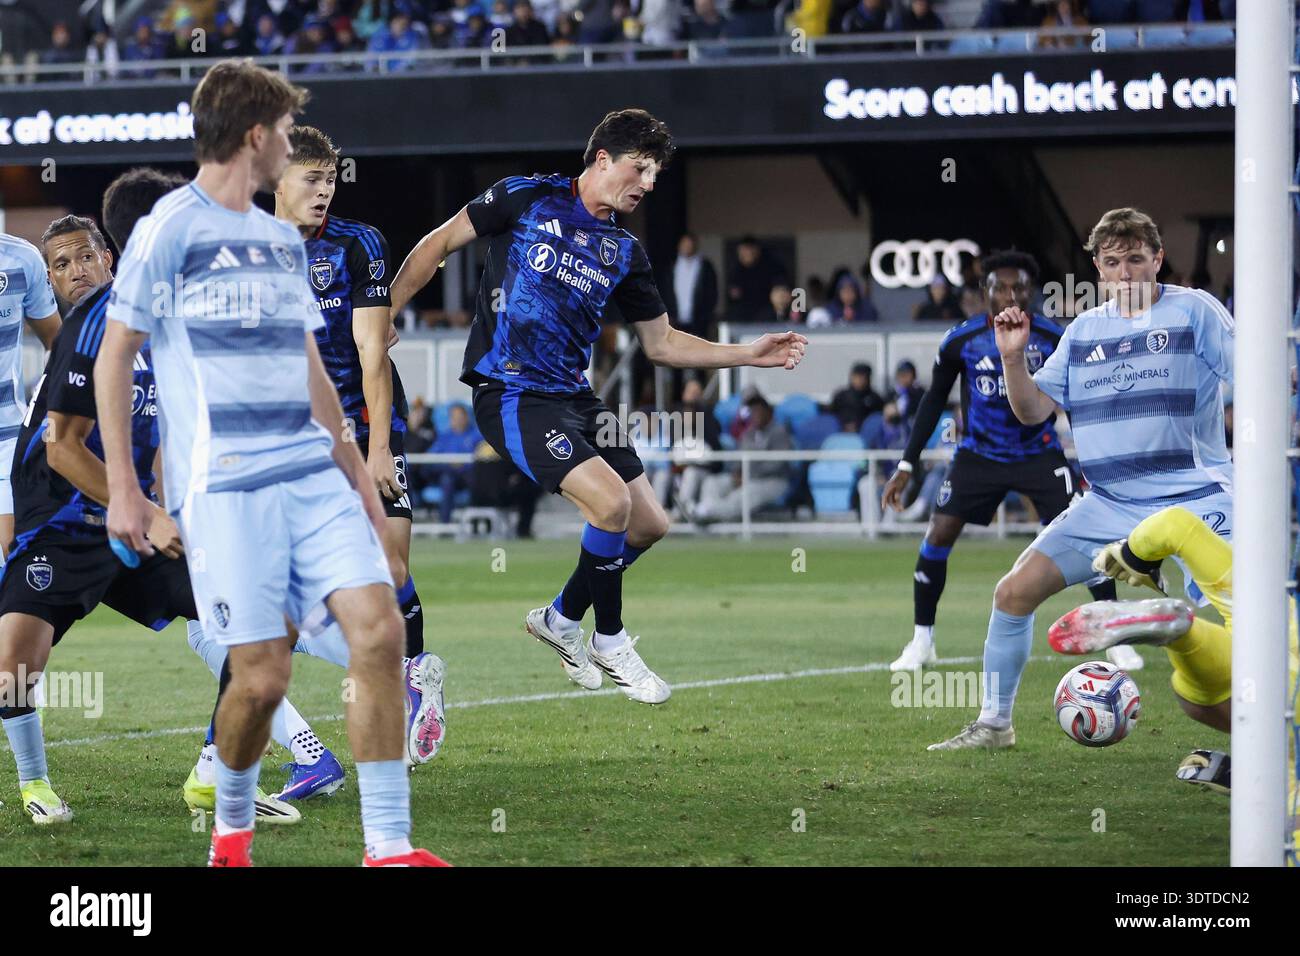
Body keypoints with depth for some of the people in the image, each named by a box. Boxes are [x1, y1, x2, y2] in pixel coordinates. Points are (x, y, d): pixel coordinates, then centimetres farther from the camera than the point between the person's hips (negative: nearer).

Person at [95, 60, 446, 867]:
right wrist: (122, 488, -6)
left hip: (313, 475, 6)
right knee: (261, 677, -9)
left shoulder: (283, 240, 19)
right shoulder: (173, 227, -3)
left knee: (379, 627, -11)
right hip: (224, 488, -6)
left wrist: (355, 468, 22)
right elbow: (114, 357, -2)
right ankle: (233, 824, 20)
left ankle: (389, 846, -7)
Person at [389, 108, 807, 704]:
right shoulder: (527, 198, -6)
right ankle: (609, 640, 0)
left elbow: (661, 343, 16)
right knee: (611, 502, -22)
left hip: (574, 398, 7)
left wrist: (749, 355, 6)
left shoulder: (624, 253, 10)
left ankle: (561, 619, 26)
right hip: (511, 394, -7)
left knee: (650, 523, 4)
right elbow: (439, 244, 2)